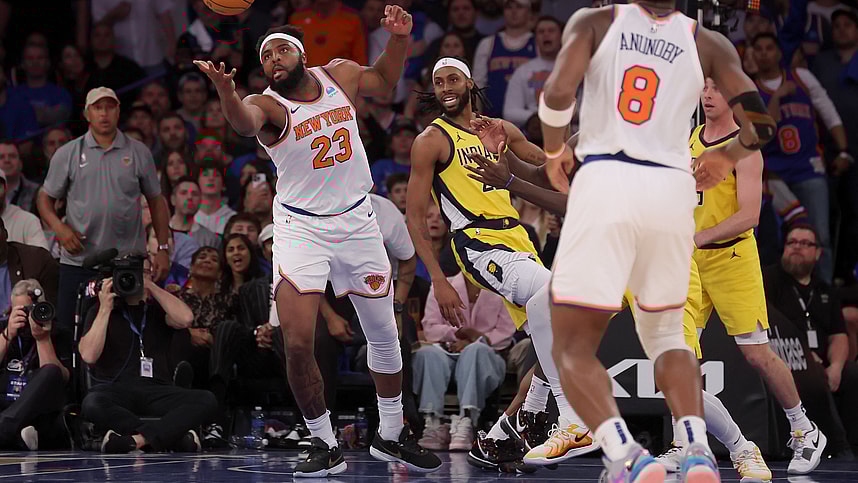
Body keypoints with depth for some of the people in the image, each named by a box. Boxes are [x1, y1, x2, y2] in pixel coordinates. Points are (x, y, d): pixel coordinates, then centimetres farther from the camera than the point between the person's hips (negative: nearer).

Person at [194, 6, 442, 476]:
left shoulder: (340, 75, -2)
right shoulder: (268, 104, -16)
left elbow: (383, 80, 20)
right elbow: (244, 122, -41)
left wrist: (398, 38, 1)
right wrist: (225, 89, -63)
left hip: (356, 220, 4)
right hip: (300, 226, -4)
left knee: (384, 335, 13)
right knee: (297, 342, -16)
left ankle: (391, 436, 33)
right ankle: (325, 446, 1)